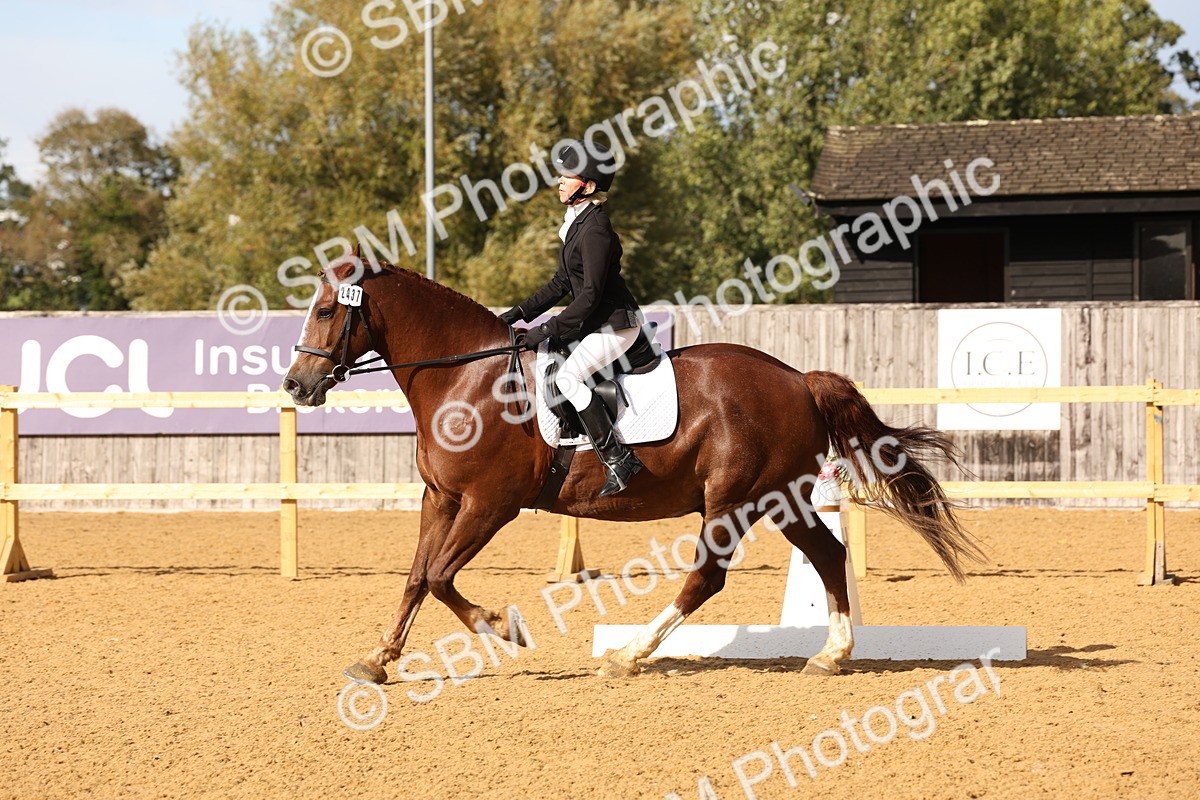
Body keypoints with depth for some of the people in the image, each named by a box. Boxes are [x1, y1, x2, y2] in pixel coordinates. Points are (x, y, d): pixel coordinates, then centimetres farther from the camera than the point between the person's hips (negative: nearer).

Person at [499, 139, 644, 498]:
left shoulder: (594, 229, -19)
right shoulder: (577, 223, 12)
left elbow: (591, 294, -22)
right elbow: (562, 283, 18)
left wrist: (549, 330, -21)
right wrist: (520, 313, 11)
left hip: (615, 324, -11)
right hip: (596, 323, 11)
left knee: (568, 376, -25)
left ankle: (617, 458, -22)